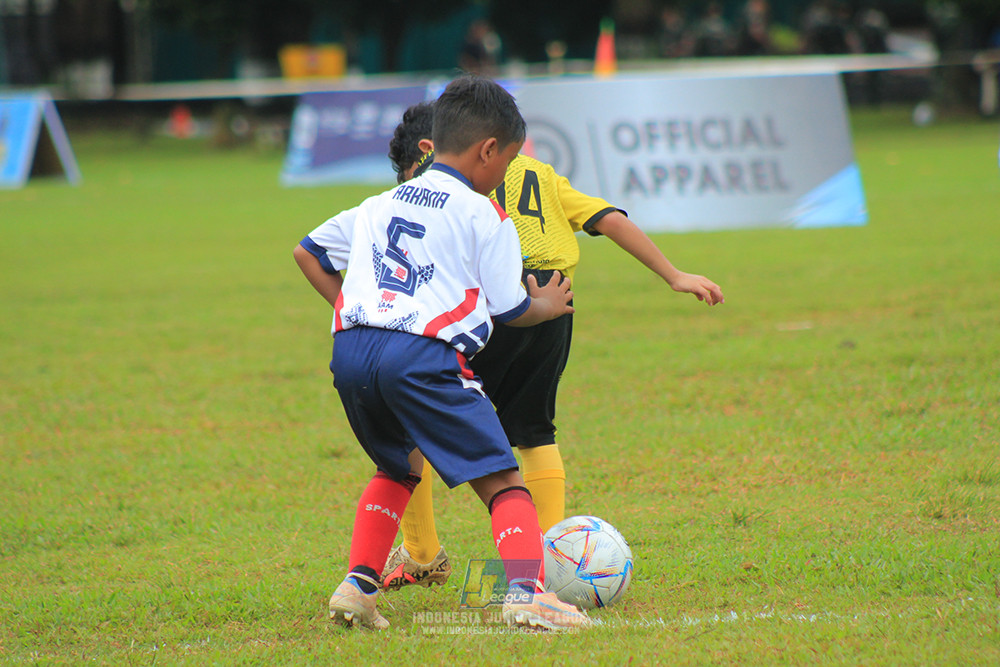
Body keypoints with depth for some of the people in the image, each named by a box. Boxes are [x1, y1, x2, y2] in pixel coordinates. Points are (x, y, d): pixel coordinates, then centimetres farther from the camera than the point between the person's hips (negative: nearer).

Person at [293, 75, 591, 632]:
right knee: (502, 481, -4)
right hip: (423, 354, -6)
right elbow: (508, 309, 8)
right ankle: (527, 591, -26)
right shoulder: (484, 217, 6)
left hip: (350, 351, 6)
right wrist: (547, 307, 28)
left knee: (399, 468, 30)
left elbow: (308, 252, 33)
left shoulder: (379, 206, 25)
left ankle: (358, 585, 16)